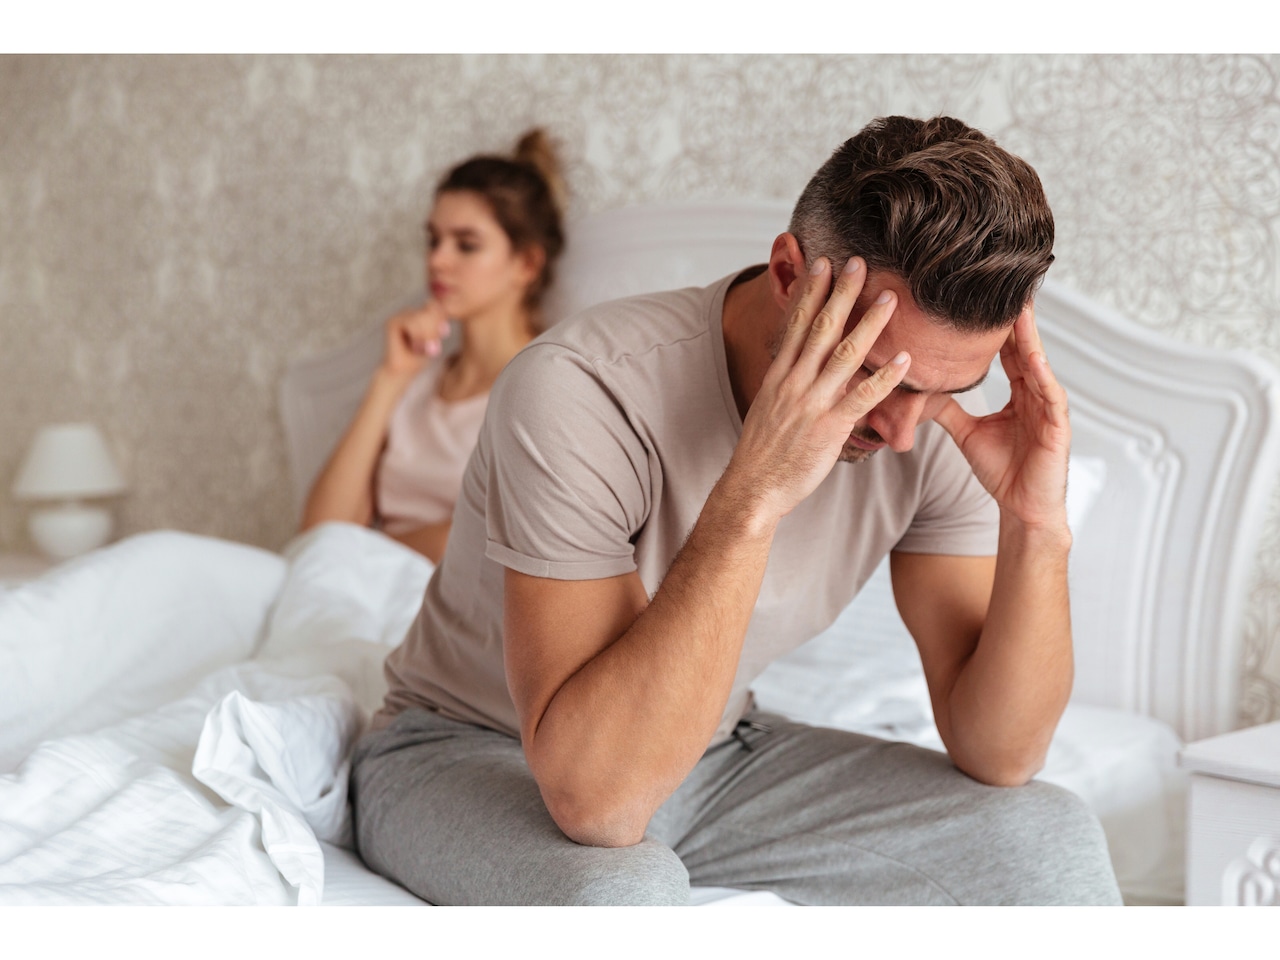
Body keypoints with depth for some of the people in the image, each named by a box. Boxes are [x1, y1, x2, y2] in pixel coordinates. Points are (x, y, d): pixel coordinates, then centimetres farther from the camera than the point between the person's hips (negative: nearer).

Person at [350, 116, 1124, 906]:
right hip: (473, 753, -3)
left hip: (717, 754, 4)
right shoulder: (582, 392, -32)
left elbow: (999, 757, -13)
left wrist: (1038, 528, -29)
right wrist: (752, 493, -45)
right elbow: (593, 797, -39)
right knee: (624, 888, -37)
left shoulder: (933, 426, -15)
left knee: (1052, 839, -14)